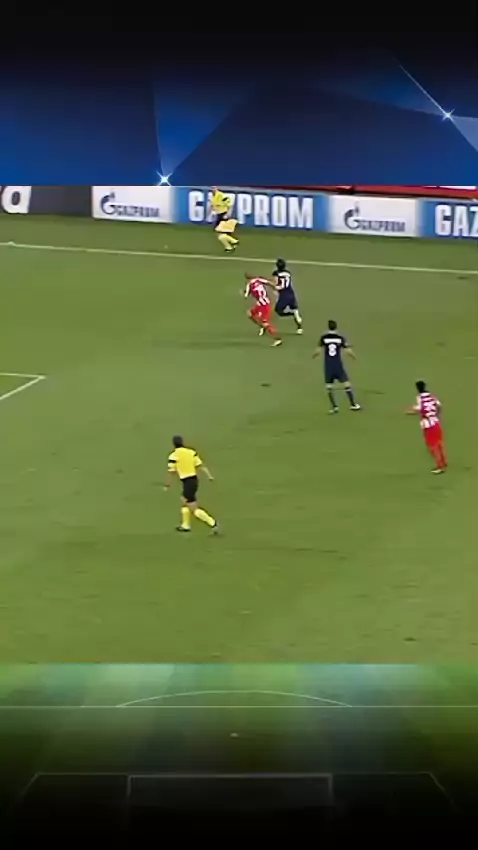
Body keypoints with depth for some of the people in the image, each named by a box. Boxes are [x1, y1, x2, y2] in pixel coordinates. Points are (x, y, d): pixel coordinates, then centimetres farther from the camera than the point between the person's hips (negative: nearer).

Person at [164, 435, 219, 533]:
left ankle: (213, 524, -15)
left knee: (194, 509, -4)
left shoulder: (173, 456, -10)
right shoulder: (191, 452, 4)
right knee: (184, 502, 29)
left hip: (187, 482, -7)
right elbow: (201, 465, -1)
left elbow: (171, 473, -5)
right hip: (194, 480, 7)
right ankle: (185, 525, 40)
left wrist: (167, 486, 7)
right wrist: (209, 476, -3)